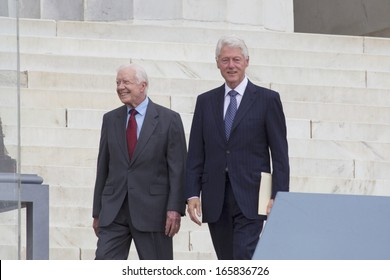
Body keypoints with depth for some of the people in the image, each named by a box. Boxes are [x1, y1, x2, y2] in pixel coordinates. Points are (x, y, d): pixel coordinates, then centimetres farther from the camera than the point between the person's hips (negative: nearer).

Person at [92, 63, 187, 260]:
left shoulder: (168, 119, -1)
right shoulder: (110, 119, 11)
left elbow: (178, 168, -5)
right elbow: (103, 167, 14)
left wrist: (175, 208, -13)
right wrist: (97, 212, 11)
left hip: (152, 209, -3)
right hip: (113, 210, 3)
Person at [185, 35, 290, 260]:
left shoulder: (268, 100, 2)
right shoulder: (205, 102, 13)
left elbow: (280, 154, 0)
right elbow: (195, 154, 11)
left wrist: (278, 196, -8)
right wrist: (192, 194, 0)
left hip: (250, 199, -4)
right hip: (216, 202, 4)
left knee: (244, 259, -16)